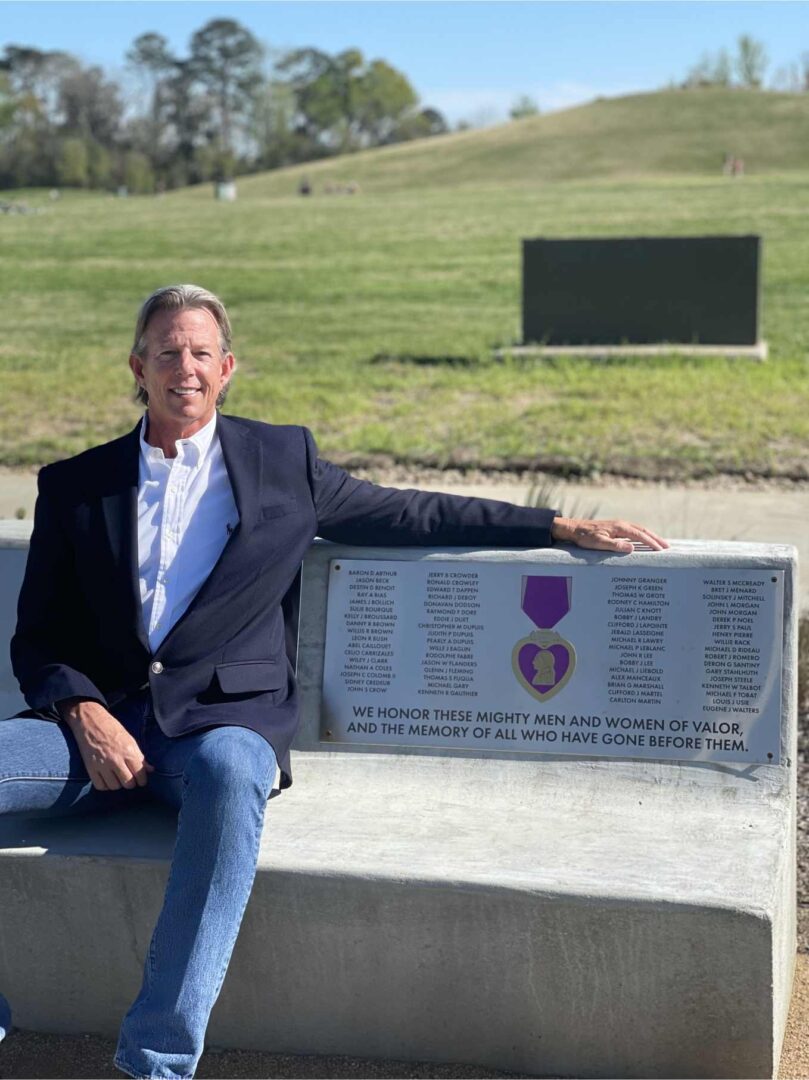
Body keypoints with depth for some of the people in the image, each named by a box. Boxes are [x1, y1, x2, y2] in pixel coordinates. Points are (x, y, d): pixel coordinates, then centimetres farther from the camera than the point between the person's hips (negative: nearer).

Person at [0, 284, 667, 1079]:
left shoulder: (281, 462, 15)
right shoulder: (74, 486, 15)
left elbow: (411, 515, 19)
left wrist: (562, 527, 13)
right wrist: (86, 715, -9)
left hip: (221, 719, -2)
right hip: (99, 719, 2)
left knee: (229, 772, -39)